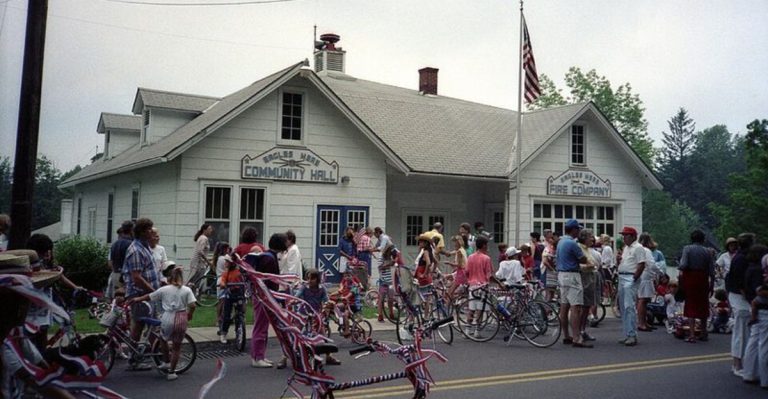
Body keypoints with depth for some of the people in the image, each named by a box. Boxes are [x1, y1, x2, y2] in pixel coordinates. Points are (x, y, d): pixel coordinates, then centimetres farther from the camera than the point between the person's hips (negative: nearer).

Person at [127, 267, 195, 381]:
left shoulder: (164, 289, 4)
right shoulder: (187, 290, 2)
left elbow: (149, 296, 12)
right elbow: (192, 305, -7)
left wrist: (136, 299, 28)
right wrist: (189, 316, 12)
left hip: (167, 319, 0)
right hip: (181, 319, 0)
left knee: (164, 340, 29)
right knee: (176, 347, 11)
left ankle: (166, 362, 35)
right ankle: (171, 372, 16)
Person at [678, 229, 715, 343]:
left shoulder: (687, 248, -5)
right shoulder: (708, 252, 3)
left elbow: (683, 264, -18)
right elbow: (712, 271, 3)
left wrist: (681, 274, 1)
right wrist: (712, 286, 10)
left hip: (690, 278, -3)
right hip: (703, 279, 3)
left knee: (690, 305, 2)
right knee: (703, 306, 16)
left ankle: (692, 335, -3)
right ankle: (703, 333, 27)